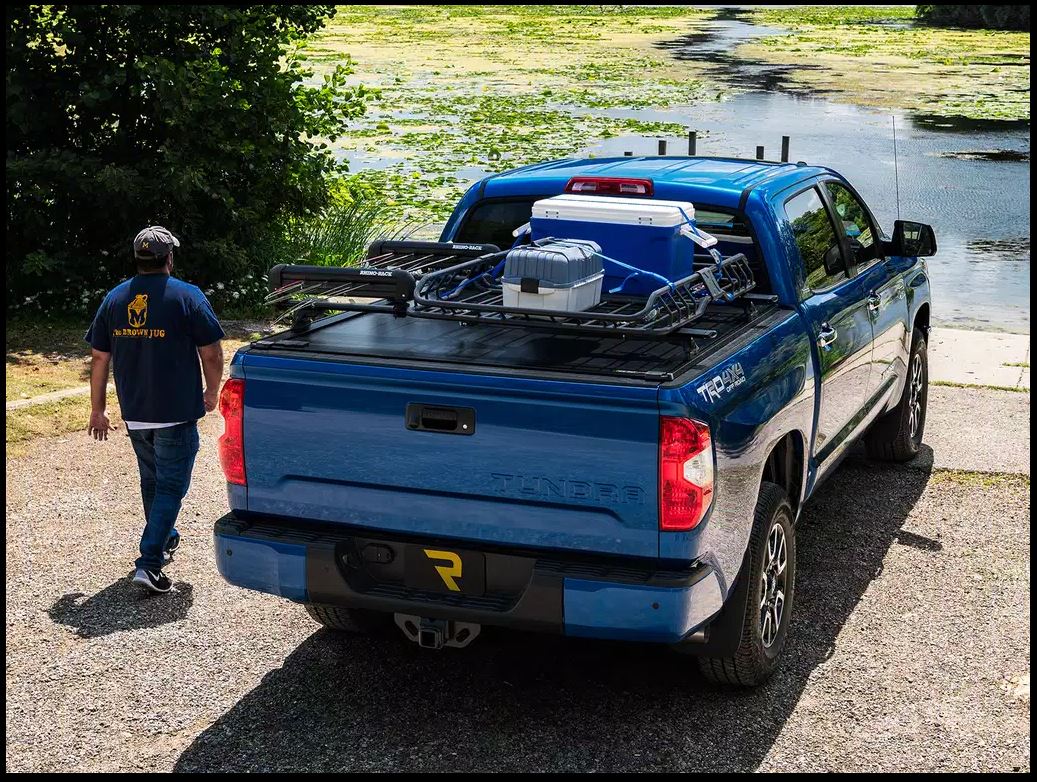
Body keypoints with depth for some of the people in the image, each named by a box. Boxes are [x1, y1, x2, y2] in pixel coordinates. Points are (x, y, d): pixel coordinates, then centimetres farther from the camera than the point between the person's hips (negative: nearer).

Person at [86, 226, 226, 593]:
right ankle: (149, 563, -10)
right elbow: (212, 355, -8)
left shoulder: (114, 299, 4)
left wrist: (97, 410, 13)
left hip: (134, 413, 5)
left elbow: (99, 359, 6)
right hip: (177, 413, -5)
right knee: (171, 486, -1)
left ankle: (164, 540, 40)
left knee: (151, 481, 23)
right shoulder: (187, 297, -9)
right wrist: (212, 393, 9)